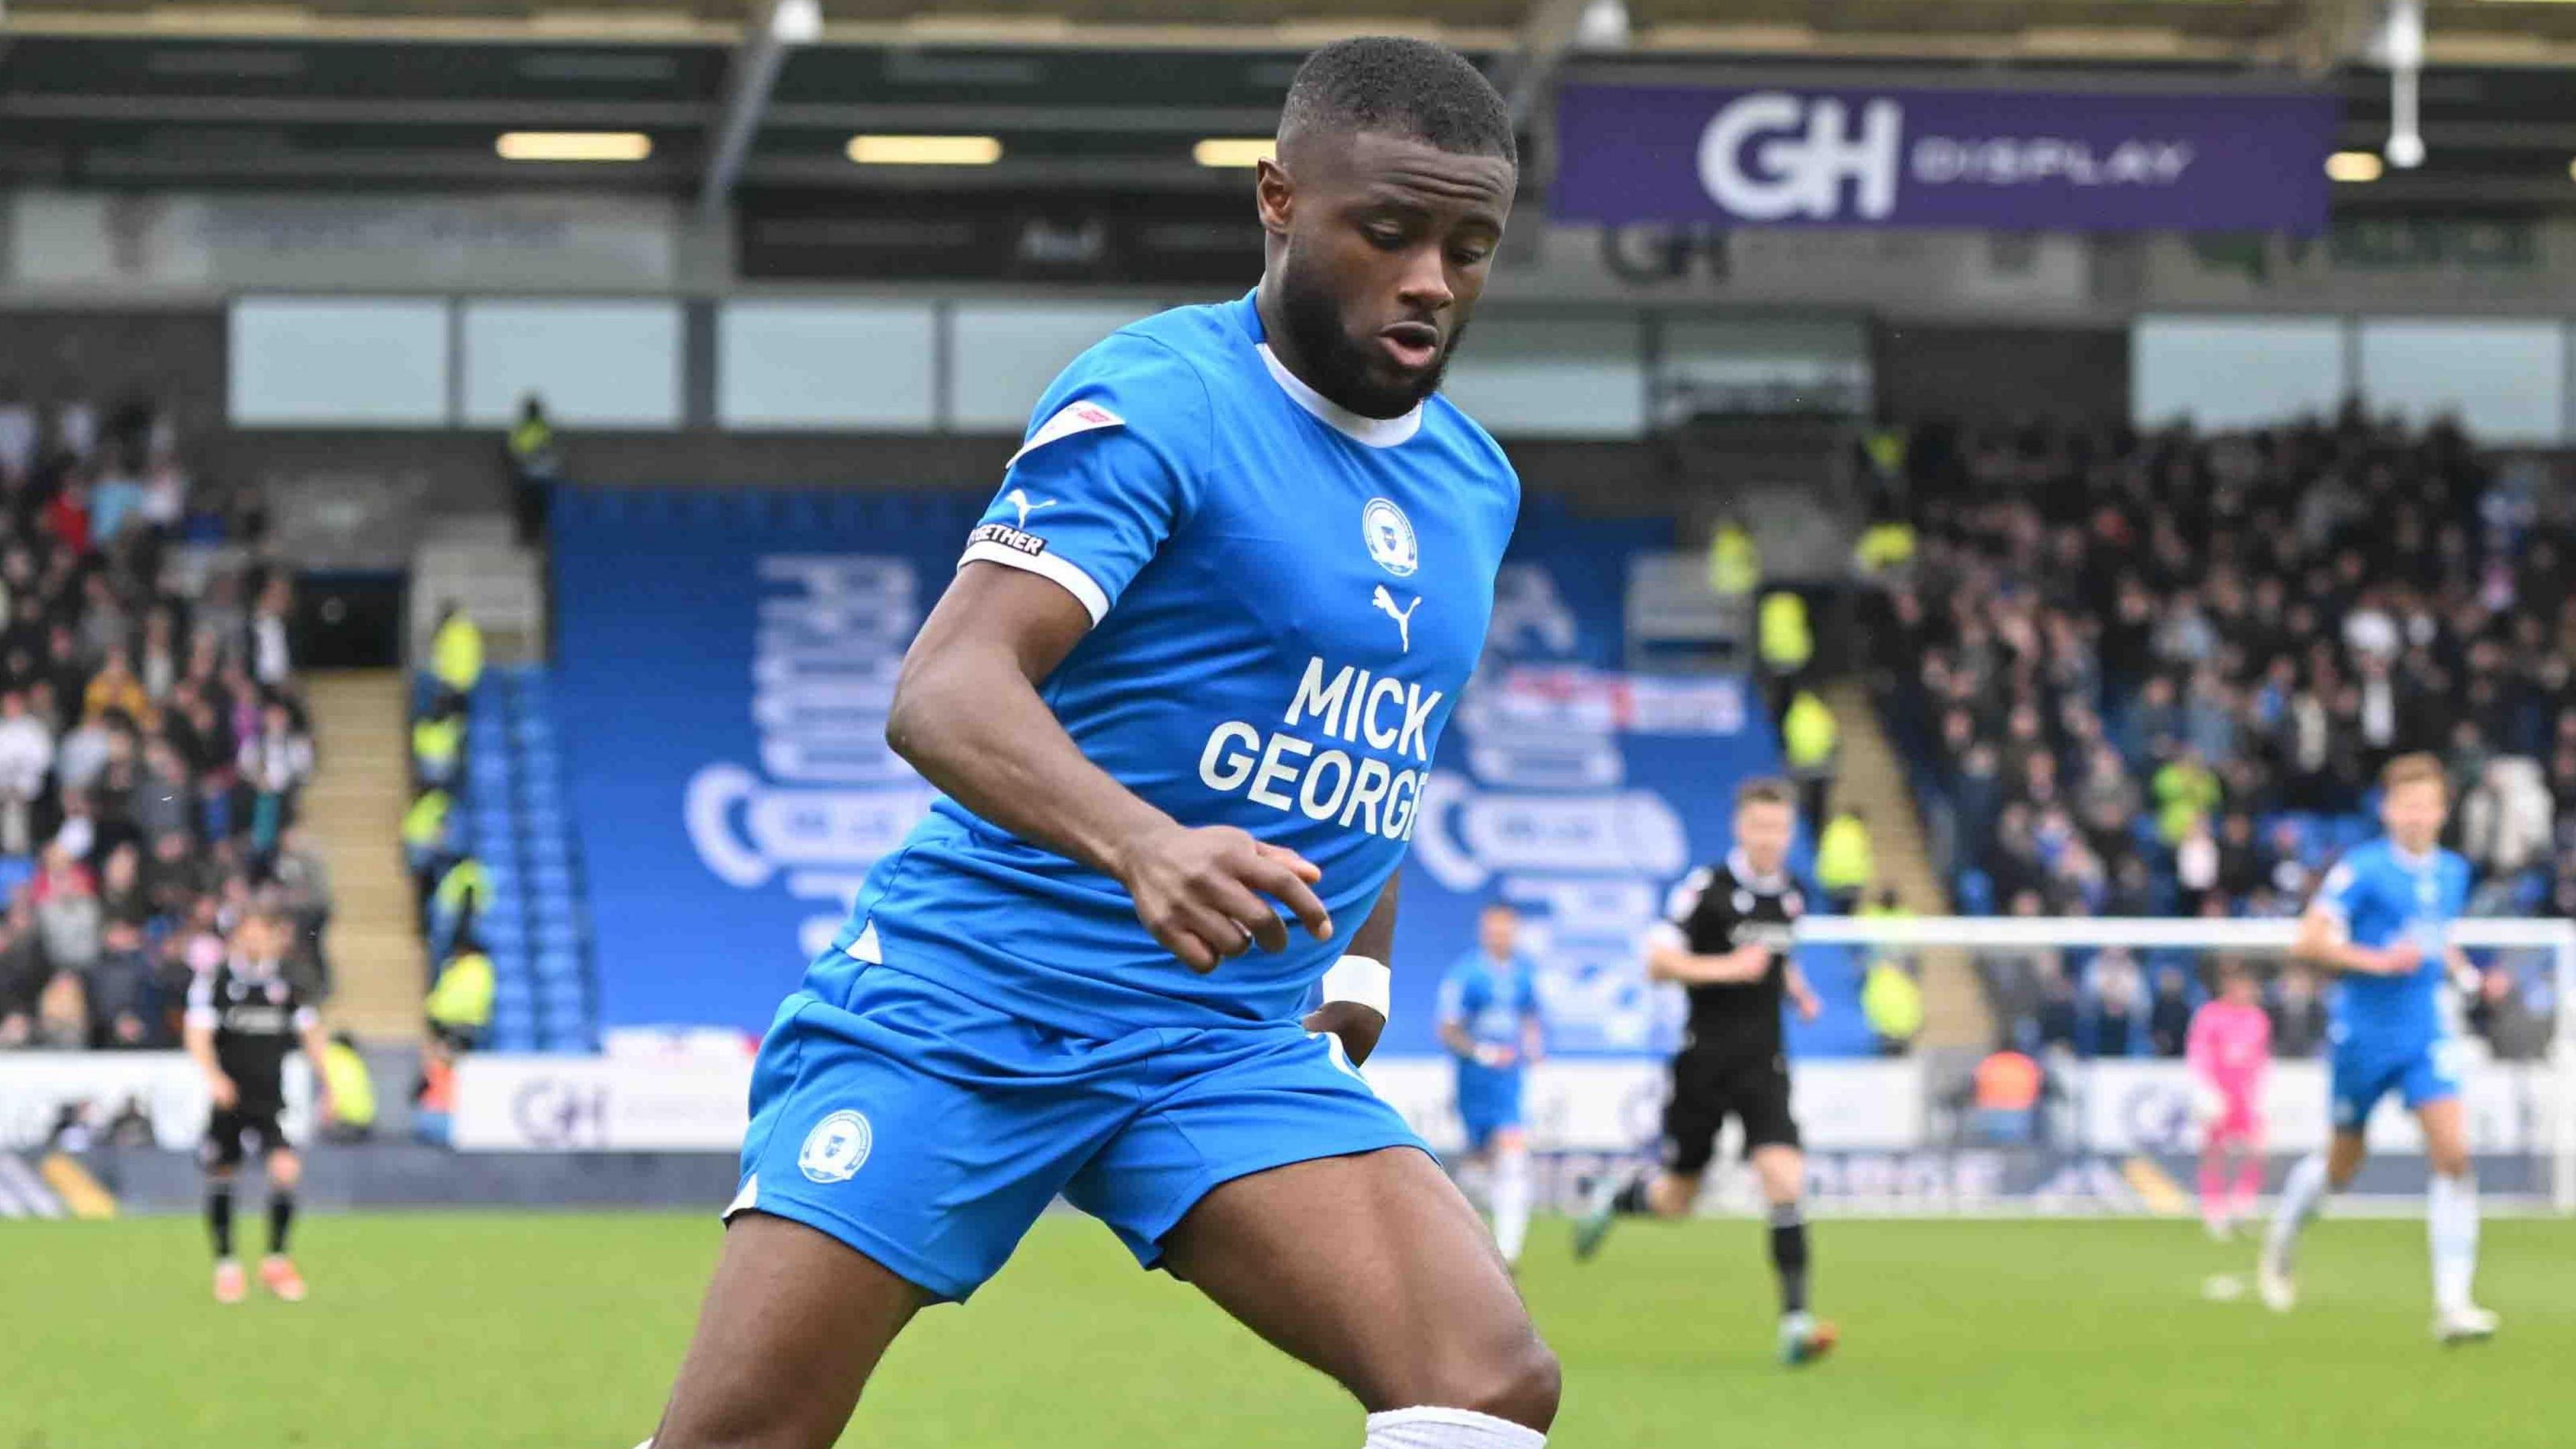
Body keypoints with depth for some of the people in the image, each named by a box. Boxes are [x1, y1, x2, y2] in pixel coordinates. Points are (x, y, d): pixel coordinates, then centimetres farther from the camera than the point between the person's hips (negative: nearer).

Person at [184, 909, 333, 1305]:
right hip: (228, 1097, -1)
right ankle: (226, 1265, 21)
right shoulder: (215, 982, -4)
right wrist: (214, 1076, -29)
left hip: (271, 1101, 1)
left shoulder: (287, 983, 6)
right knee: (220, 1178, 4)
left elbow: (311, 1034, 16)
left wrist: (327, 1086, 13)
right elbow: (198, 1034, -12)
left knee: (287, 1169, -17)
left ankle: (277, 1260, -2)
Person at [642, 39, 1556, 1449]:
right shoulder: (1157, 404, -12)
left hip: (1227, 1059, 6)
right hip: (962, 1006, -5)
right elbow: (942, 692, -25)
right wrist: (1148, 845, -42)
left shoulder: (1472, 484, 12)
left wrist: (1351, 993, 20)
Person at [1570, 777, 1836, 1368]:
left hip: (1764, 1064, 3)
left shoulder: (1790, 896, 9)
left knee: (1785, 1179, -17)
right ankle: (1613, 1194, 43)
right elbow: (1659, 961, -14)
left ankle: (1795, 1319, -18)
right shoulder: (1707, 888, -10)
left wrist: (1796, 990, 11)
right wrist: (1728, 969, -22)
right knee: (1676, 1200, 7)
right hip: (1706, 1059, -3)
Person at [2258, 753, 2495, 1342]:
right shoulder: (2362, 869, -12)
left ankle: (2452, 1303, -13)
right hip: (2363, 1033, -4)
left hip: (2426, 1034, 4)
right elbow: (2311, 940, -17)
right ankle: (2280, 1242, 42)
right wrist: (2378, 961, -26)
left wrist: (2462, 971, 8)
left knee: (2452, 1153, -14)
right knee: (2342, 1166, 10)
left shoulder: (2453, 873, 7)